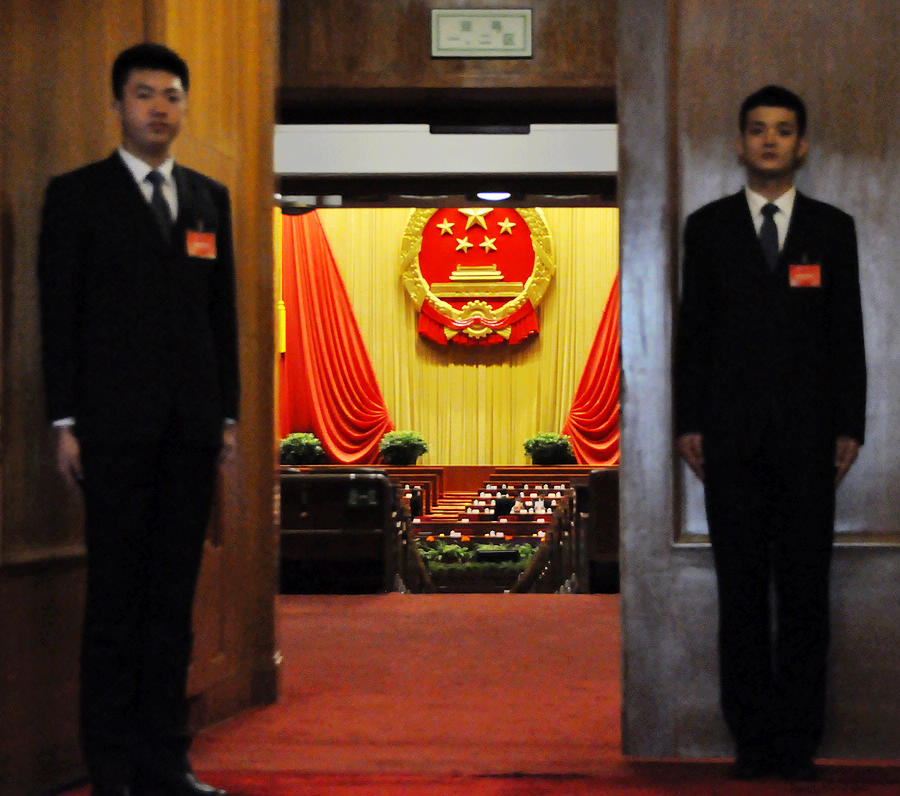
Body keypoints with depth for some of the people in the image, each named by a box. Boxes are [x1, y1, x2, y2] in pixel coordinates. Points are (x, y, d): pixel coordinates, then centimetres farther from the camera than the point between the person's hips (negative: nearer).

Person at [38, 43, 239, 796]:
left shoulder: (210, 198, 15)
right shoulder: (77, 195, 2)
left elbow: (222, 311, 15)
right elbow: (59, 315, -2)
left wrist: (227, 415, 9)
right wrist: (65, 423, -8)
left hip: (190, 428, 4)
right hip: (116, 428, -4)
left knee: (174, 598, 6)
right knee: (116, 598, -1)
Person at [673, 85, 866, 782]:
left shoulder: (832, 228, 9)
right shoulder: (708, 227, 10)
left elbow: (848, 332, 7)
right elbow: (693, 328, 7)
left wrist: (849, 426, 0)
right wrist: (689, 422, 0)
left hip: (807, 434, 0)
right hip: (733, 432, 0)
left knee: (805, 588, -1)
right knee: (741, 588, 2)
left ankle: (799, 742, 4)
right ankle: (753, 738, 6)